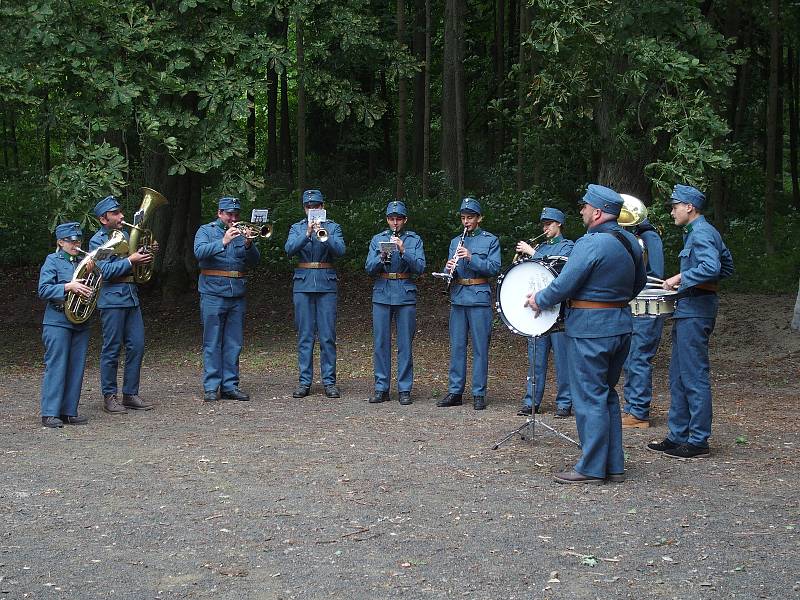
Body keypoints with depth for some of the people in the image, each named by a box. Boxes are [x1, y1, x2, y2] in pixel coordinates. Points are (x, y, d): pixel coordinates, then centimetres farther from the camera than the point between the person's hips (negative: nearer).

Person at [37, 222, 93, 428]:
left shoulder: (82, 262, 14)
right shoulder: (53, 261, -2)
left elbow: (91, 286, 20)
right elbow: (43, 290, -11)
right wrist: (69, 287, -22)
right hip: (58, 321, -6)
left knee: (76, 367, 6)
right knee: (56, 366, -6)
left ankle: (69, 412, 12)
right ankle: (50, 413, -4)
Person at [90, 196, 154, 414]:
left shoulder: (125, 234, 15)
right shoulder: (97, 240, -4)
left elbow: (136, 260, 24)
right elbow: (106, 271, -15)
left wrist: (146, 254, 5)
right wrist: (130, 261, -20)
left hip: (131, 297, 7)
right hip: (112, 299, -7)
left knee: (136, 347, 6)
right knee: (112, 350, -1)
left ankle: (130, 394, 14)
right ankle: (109, 397, 7)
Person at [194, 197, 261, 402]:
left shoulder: (241, 232, 14)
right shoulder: (206, 231, 5)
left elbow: (254, 260, 6)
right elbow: (199, 252, -14)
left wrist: (248, 244, -13)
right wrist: (223, 242, -24)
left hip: (237, 295, 4)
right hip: (213, 294, -4)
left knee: (234, 343, 6)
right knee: (212, 343, -2)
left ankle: (230, 385, 12)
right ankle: (210, 387, 1)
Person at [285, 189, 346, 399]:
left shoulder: (333, 227, 6)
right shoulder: (297, 228, 9)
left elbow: (340, 250, -10)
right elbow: (289, 249, -8)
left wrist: (325, 238, -27)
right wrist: (307, 234, -23)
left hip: (326, 285, -1)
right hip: (303, 285, 1)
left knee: (328, 336, -1)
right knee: (305, 335, 3)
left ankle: (329, 381, 5)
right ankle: (305, 381, 8)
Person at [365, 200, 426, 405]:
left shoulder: (414, 240, 5)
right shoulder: (377, 239, 9)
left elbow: (420, 268, -5)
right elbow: (369, 268, 2)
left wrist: (403, 251, -17)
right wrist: (382, 257, -17)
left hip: (406, 296, -1)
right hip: (382, 295, 1)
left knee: (405, 344, 1)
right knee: (380, 343, 3)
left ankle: (404, 390, 8)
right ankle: (381, 388, 11)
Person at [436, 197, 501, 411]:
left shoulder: (490, 241, 3)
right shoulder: (456, 241, 16)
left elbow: (494, 268, -8)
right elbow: (451, 273, 14)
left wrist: (471, 258, -19)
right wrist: (449, 269, -10)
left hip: (479, 299, -4)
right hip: (458, 298, 4)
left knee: (480, 348, -1)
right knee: (457, 346, 7)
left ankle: (479, 394, 5)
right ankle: (455, 391, 13)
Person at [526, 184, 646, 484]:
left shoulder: (590, 243, -18)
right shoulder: (631, 241, 7)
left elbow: (563, 286, -17)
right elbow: (639, 282, 19)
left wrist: (539, 300, 0)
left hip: (590, 328, -8)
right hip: (621, 324, 9)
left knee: (589, 398, -1)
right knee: (608, 395, 17)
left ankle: (591, 469, 4)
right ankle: (614, 465, 20)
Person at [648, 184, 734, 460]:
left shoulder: (701, 233, -13)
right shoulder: (701, 231, 18)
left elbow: (712, 267, -29)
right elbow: (727, 266, 24)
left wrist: (681, 278, -20)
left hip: (695, 312, -11)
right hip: (688, 311, 11)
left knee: (694, 378, -6)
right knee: (679, 376, 14)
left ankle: (698, 442, -2)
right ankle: (678, 436, 20)